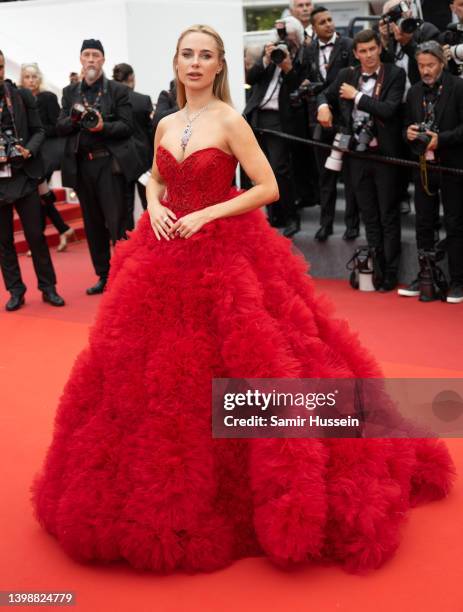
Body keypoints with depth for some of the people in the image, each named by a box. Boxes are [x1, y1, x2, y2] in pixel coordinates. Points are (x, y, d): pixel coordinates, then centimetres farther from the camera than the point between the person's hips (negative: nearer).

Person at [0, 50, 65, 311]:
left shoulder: (23, 96, 3)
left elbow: (38, 130, 5)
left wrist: (29, 151, -14)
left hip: (23, 177, 0)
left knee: (36, 235, 5)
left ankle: (48, 287, 16)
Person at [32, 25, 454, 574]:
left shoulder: (230, 121, -7)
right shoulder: (165, 126, 10)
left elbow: (268, 188, -12)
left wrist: (206, 215, -16)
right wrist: (154, 207, 2)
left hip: (226, 252, -6)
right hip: (168, 251, 6)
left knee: (234, 369, -5)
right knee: (163, 373, 8)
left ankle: (287, 487, 12)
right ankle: (169, 486, 27)